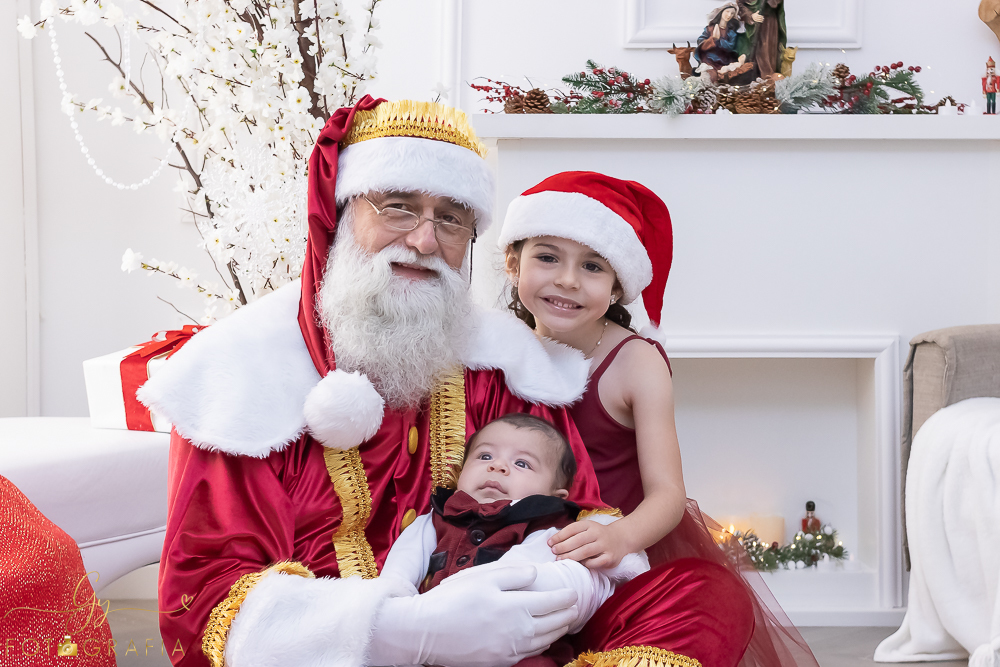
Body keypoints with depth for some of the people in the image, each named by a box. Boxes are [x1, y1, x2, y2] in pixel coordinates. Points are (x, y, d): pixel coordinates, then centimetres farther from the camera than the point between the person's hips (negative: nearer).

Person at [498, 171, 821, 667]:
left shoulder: (635, 361, -12)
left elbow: (667, 492, -18)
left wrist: (620, 536, -37)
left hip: (635, 548, -2)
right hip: (543, 552, 2)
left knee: (717, 604, -22)